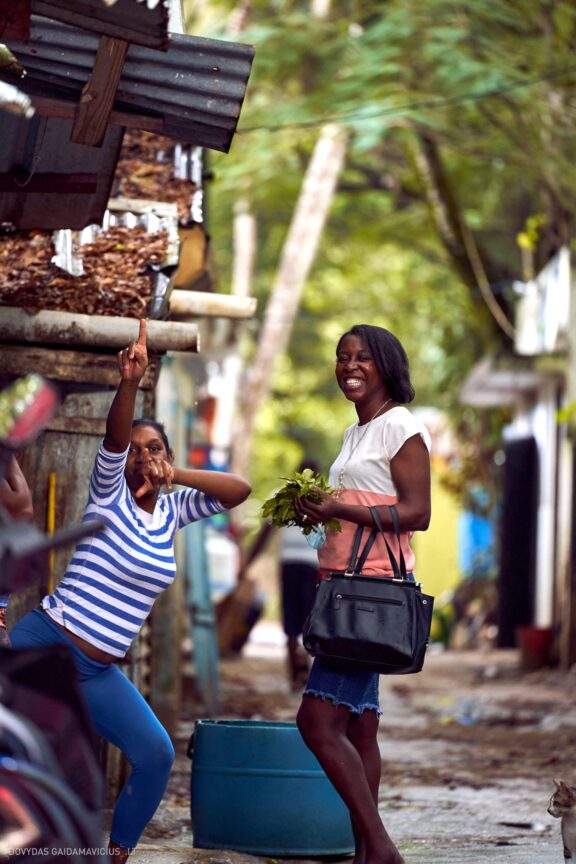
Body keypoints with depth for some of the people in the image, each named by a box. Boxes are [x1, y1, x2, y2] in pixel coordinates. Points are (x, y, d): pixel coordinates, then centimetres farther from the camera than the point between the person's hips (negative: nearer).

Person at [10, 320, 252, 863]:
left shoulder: (171, 511, 11)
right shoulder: (109, 494, -2)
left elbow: (239, 491, 5)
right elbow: (114, 437, -21)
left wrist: (174, 474, -6)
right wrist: (129, 383, -39)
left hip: (98, 672, 5)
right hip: (43, 643, -5)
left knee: (155, 756, -4)